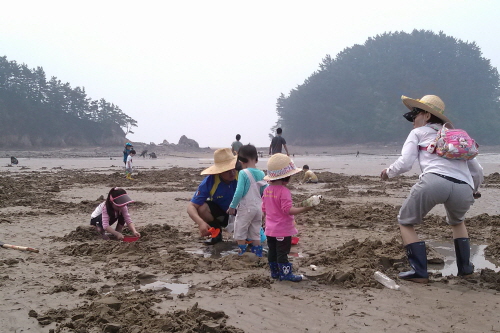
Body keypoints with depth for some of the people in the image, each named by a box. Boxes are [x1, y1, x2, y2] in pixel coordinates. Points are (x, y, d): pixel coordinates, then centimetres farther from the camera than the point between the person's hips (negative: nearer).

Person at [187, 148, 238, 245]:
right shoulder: (209, 182, -27)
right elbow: (191, 206, -28)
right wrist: (201, 223, -47)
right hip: (220, 213, 1)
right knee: (201, 208, -30)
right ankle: (217, 232, -1)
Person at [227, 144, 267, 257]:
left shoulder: (243, 173, -16)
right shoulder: (261, 174, 2)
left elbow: (239, 192, -19)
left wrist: (232, 206, -9)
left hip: (246, 207, -6)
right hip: (258, 207, 6)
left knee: (240, 232, 9)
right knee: (255, 232, 18)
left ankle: (242, 253, 11)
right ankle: (257, 252, 22)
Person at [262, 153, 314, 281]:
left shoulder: (267, 190, 4)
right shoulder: (284, 191, -21)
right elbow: (288, 209, -27)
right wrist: (304, 208, -29)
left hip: (270, 229, 8)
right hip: (283, 229, -8)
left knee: (272, 251, 14)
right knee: (282, 252, -1)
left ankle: (275, 272, 23)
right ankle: (286, 273, 6)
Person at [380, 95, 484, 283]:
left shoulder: (418, 133, 21)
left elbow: (404, 163, 7)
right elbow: (477, 172, 33)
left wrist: (388, 172, 27)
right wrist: (472, 190, 53)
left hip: (434, 181, -5)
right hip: (464, 188, 5)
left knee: (406, 223, 17)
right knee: (456, 222, 36)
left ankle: (419, 272, 4)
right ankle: (465, 267, 28)